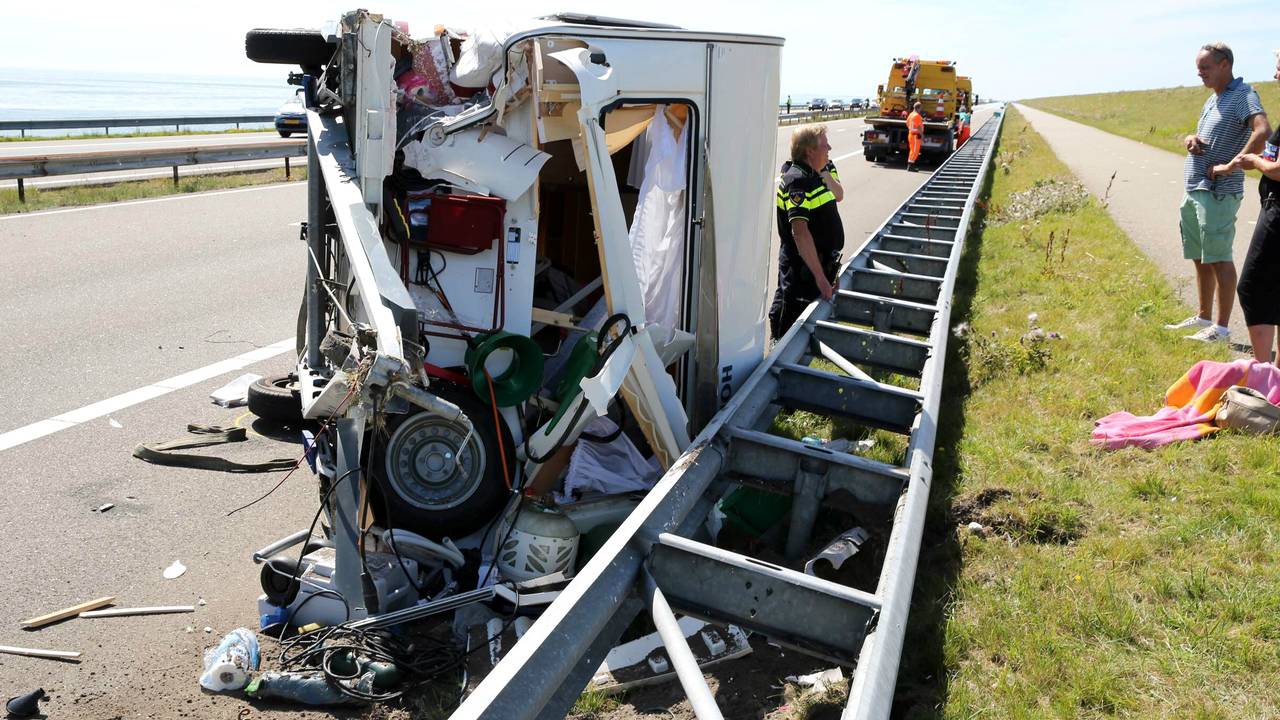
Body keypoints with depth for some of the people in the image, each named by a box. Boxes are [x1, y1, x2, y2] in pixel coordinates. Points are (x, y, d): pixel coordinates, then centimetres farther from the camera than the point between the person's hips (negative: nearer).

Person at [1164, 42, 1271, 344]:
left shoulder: (1243, 95, -8)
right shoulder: (1212, 100, 19)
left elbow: (1263, 130, -25)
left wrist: (1232, 165, -24)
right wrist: (1191, 140, 5)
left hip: (1218, 192, -9)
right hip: (1193, 191, 9)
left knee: (1218, 259, -6)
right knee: (1200, 259, 15)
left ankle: (1221, 329, -2)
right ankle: (1203, 318, 27)